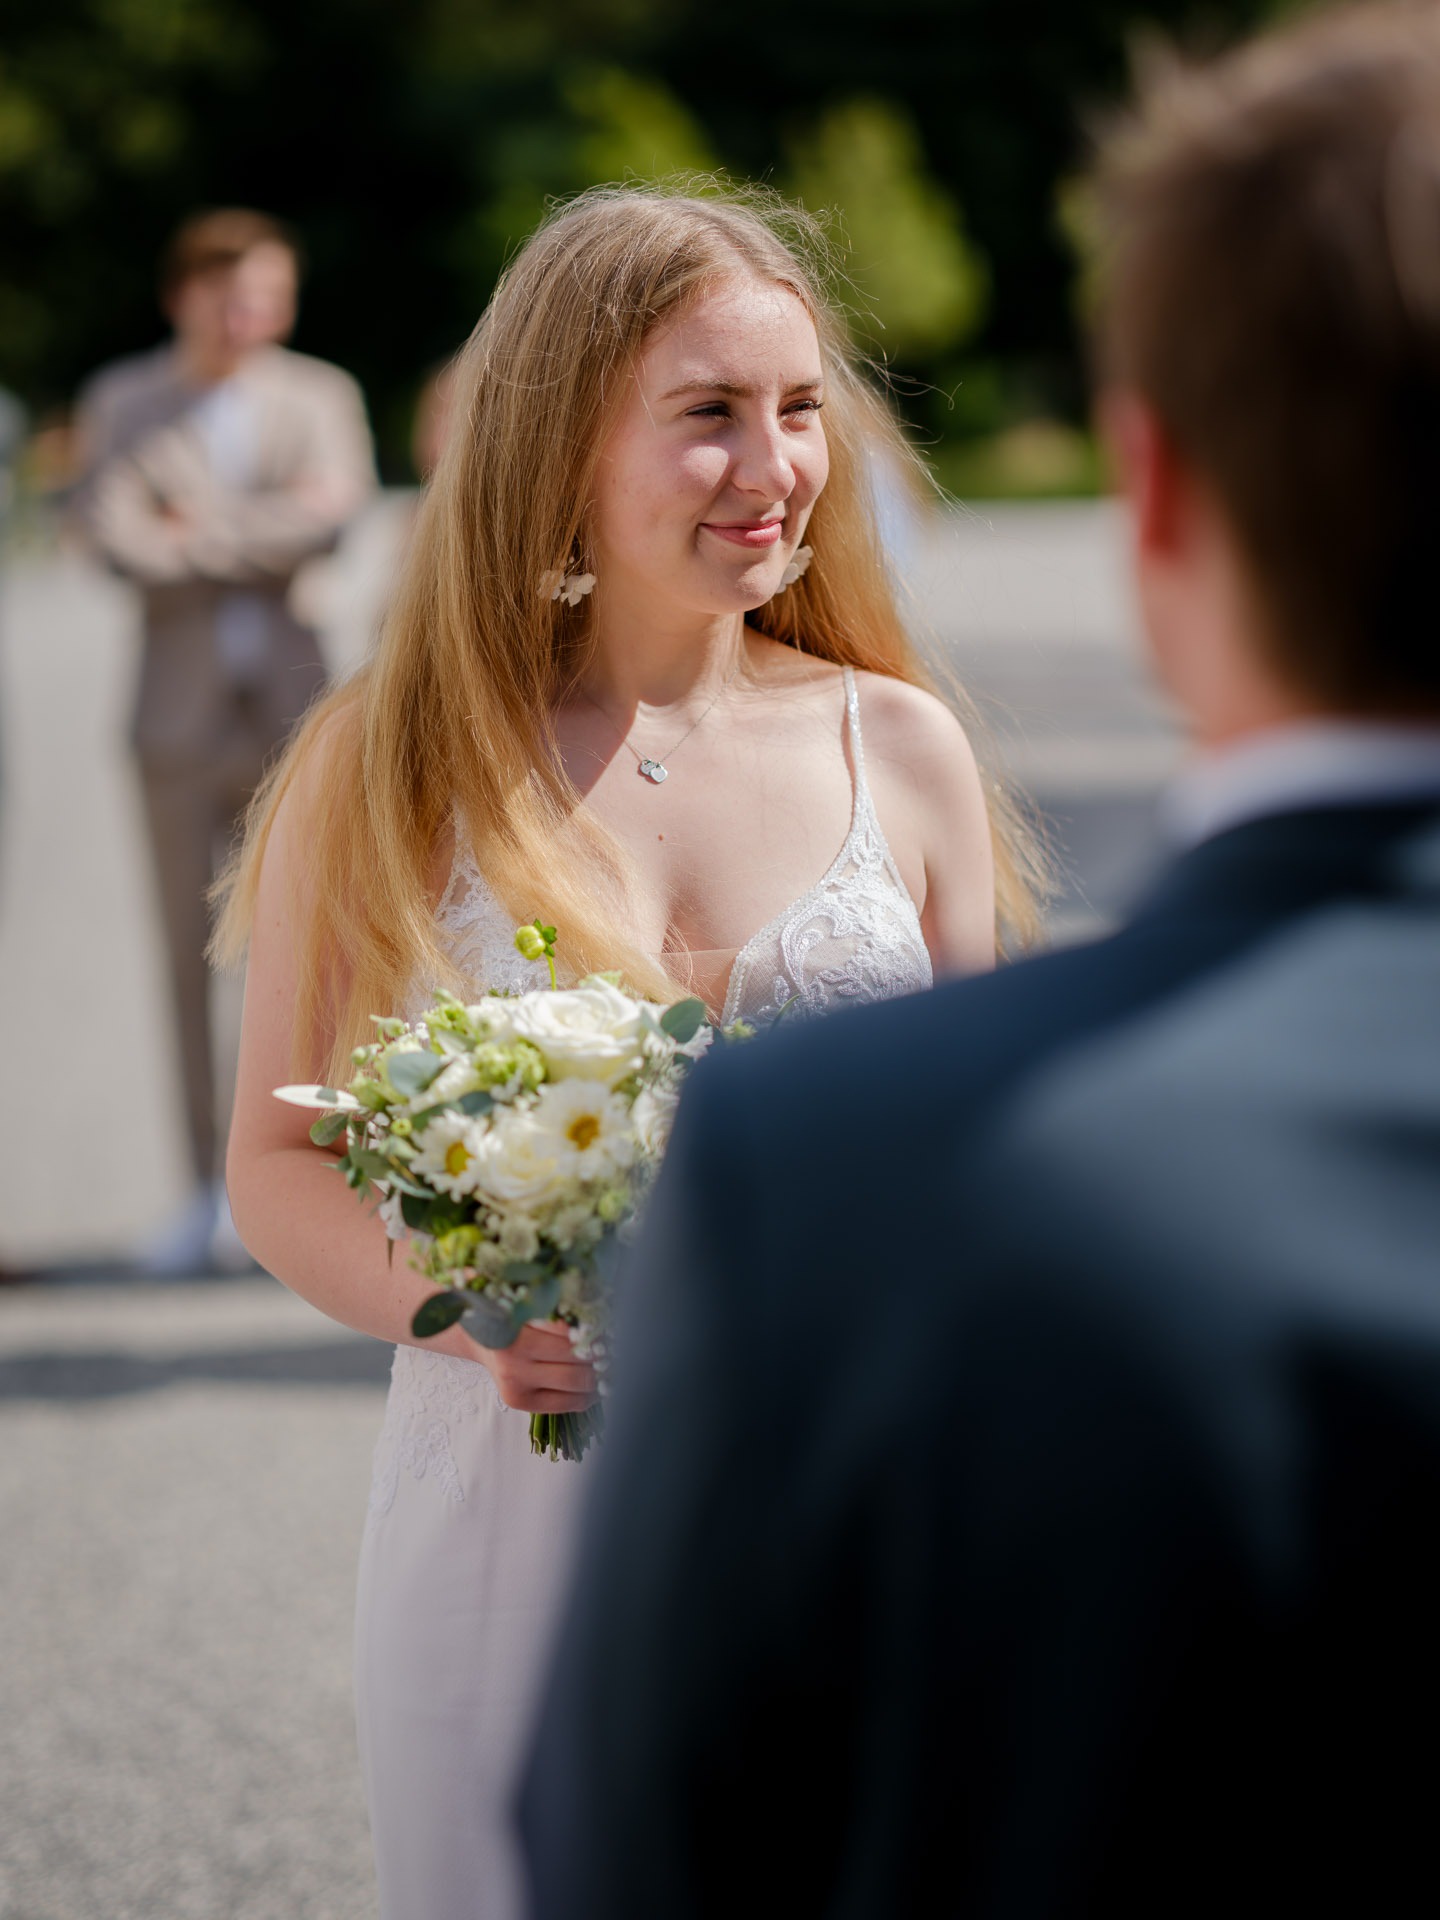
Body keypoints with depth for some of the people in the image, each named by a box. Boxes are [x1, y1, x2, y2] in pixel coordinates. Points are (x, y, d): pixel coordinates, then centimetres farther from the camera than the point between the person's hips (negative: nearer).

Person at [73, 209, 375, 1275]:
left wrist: (197, 532, -11)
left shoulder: (321, 395, 7)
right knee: (189, 953, 2)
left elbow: (336, 515, -10)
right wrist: (266, 532, -13)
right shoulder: (122, 400, 6)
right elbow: (117, 537, -9)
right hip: (180, 705, 0)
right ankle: (210, 1191, 8)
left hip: (290, 698, 0)